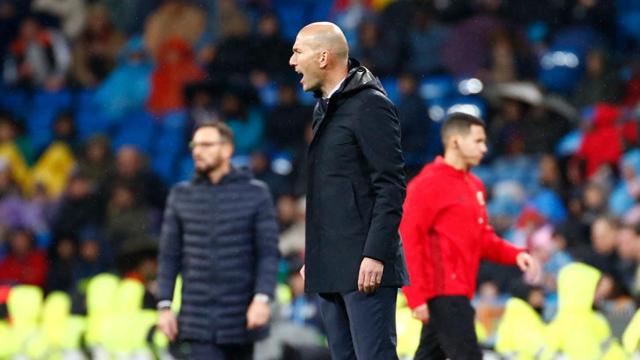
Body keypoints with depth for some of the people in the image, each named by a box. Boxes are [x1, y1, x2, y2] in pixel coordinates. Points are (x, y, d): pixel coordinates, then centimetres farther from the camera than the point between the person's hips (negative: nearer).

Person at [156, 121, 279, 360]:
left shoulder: (256, 194, 1)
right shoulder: (181, 196, 7)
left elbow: (268, 253, -4)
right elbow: (169, 256, 8)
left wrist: (262, 298, -16)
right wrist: (164, 306, 1)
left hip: (240, 317, 0)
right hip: (198, 317, 0)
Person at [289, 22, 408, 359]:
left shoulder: (370, 105, -8)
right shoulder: (324, 108, 19)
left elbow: (391, 187, -14)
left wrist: (376, 255, -20)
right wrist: (312, 258, 19)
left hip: (365, 267, -9)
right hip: (330, 268, 9)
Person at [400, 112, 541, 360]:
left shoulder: (474, 186, 17)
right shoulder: (428, 184, -10)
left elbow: (483, 238, 22)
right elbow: (408, 239, -14)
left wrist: (515, 255, 3)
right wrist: (416, 297, -19)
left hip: (459, 291, 9)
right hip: (442, 291, -9)